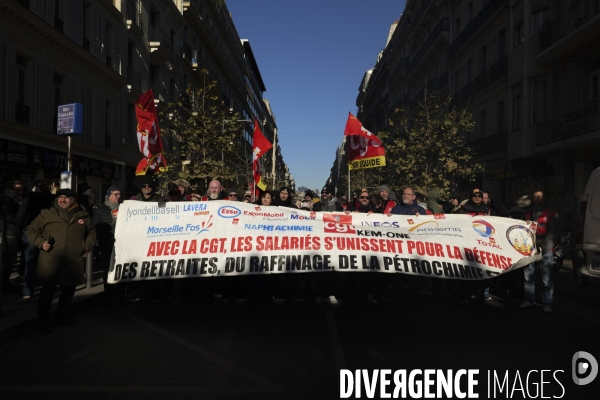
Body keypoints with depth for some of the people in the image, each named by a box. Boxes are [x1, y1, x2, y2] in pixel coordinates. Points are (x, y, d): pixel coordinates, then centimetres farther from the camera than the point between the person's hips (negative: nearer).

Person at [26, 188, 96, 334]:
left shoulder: (82, 215, 8)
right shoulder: (47, 214, 2)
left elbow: (91, 232, 19)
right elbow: (31, 229, 7)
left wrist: (88, 246, 5)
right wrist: (40, 242, -8)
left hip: (73, 261, 3)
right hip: (50, 261, -3)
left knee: (69, 289, 15)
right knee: (48, 290, -1)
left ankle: (62, 316, 32)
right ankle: (43, 321, 13)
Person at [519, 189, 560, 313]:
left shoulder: (551, 212, 0)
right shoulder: (529, 212, 17)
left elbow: (553, 232, -6)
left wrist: (544, 248, -15)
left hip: (545, 250, -5)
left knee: (546, 278, -4)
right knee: (528, 275, 8)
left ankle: (547, 303, 1)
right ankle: (528, 300, 17)